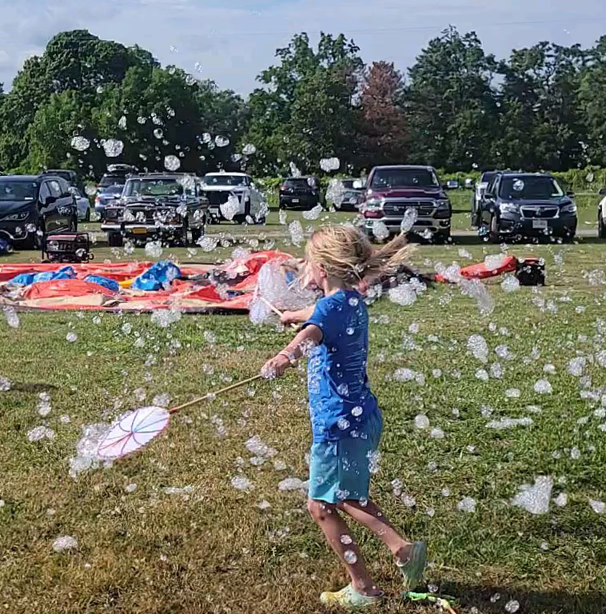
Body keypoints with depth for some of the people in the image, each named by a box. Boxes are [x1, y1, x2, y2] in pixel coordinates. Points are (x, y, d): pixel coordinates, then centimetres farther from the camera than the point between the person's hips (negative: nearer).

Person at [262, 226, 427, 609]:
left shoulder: (332, 306, -19)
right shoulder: (353, 302, 9)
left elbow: (311, 333, -44)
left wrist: (286, 356, -66)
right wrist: (294, 315, 55)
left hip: (340, 424, -9)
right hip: (363, 418, 9)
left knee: (322, 505, 7)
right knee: (349, 497, 24)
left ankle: (363, 589, 16)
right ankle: (403, 548, 16)